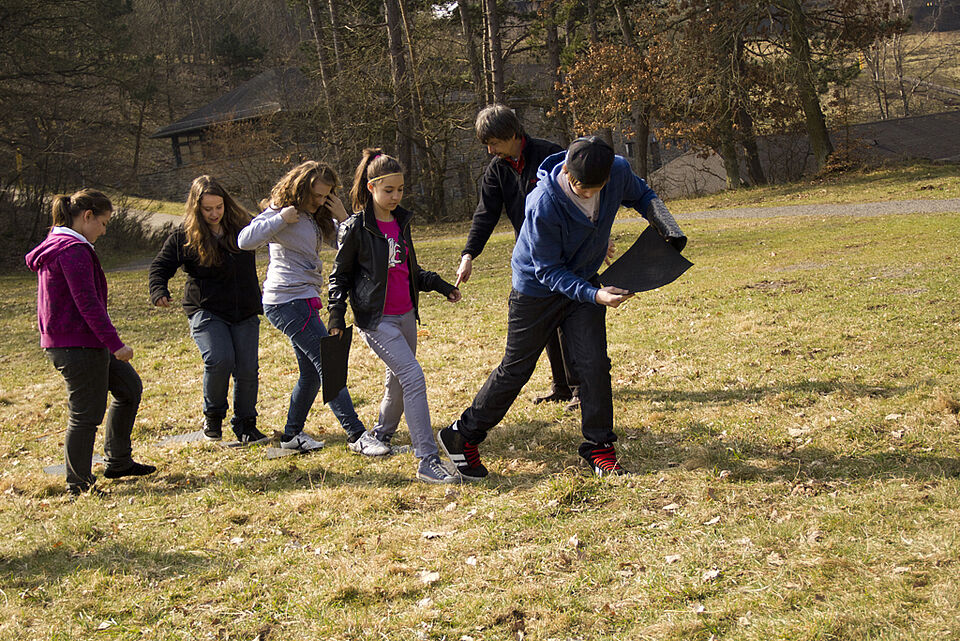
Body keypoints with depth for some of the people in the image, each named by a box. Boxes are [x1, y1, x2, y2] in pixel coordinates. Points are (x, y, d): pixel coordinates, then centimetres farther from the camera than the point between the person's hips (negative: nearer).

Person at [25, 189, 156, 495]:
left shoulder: (54, 246, 15)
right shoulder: (74, 250, -18)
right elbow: (87, 303, -23)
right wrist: (115, 344, -21)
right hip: (77, 346, -11)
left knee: (129, 387, 18)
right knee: (87, 414, -1)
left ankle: (118, 462, 25)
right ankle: (78, 484, 11)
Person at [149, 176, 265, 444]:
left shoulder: (242, 227, 4)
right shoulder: (183, 236, -3)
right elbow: (160, 266, 3)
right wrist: (159, 292, -16)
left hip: (245, 312, 3)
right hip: (206, 311, -3)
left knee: (247, 369, -1)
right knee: (219, 360, -22)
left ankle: (245, 425, 16)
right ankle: (213, 416, 3)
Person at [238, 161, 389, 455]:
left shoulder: (316, 217, 15)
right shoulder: (280, 212, -10)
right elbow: (244, 241, -23)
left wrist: (342, 218, -2)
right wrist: (281, 218, -21)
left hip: (303, 302, 9)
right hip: (288, 301, -9)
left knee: (312, 372, 14)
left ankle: (292, 434, 25)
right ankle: (356, 435, -8)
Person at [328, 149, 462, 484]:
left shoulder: (401, 221, 10)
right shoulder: (356, 228, -10)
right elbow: (340, 275, -2)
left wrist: (439, 285, 21)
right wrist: (336, 314, -10)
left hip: (406, 315, 7)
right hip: (377, 318, -7)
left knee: (397, 382, 16)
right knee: (413, 377, -18)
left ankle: (382, 434, 42)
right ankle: (428, 461, -19)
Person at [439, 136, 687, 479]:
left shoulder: (618, 171, -20)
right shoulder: (542, 204, -36)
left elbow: (642, 195, 4)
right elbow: (548, 271, -26)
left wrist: (668, 228, -12)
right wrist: (594, 295, -38)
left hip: (583, 281, 4)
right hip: (537, 288, -4)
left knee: (594, 364, -4)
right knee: (516, 368, 5)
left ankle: (599, 446, 13)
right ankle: (463, 436, 22)